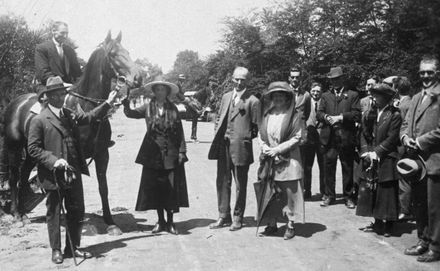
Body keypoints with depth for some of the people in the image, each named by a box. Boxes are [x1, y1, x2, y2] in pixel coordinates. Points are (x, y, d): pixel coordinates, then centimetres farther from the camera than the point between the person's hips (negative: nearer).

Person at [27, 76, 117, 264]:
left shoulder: (69, 115, 9)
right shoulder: (39, 120, -9)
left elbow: (90, 117, 19)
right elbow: (33, 148, -10)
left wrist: (108, 103, 10)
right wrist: (54, 160, -20)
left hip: (73, 172, 6)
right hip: (52, 175, -6)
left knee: (77, 211, 11)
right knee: (54, 213, 7)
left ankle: (73, 248, 24)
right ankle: (56, 250, 20)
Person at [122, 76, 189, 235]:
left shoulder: (173, 109, 4)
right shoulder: (148, 107, 5)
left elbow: (180, 131, 3)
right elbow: (131, 113, -8)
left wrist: (182, 151, -3)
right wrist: (126, 106, -28)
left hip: (171, 155, -1)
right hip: (153, 155, 1)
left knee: (171, 188, 0)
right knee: (155, 188, 6)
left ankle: (170, 221, 12)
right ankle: (160, 221, 19)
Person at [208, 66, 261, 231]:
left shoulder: (252, 101, -4)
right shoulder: (226, 97, 14)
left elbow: (256, 127, -2)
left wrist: (245, 138, -5)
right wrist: (217, 135, 8)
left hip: (240, 147, -5)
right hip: (223, 145, 5)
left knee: (240, 185, 5)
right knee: (222, 182, 10)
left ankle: (238, 218, 17)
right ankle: (223, 216, 20)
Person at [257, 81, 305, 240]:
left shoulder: (295, 115, -4)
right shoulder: (268, 115, 10)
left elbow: (297, 138, -9)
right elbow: (261, 135, 12)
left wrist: (278, 149, -13)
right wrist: (265, 148, -8)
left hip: (288, 161, -4)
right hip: (269, 160, 4)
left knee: (290, 192, 0)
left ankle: (290, 225, 10)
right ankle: (272, 224, 18)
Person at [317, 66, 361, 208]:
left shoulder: (352, 95, 9)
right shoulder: (325, 96, 18)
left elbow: (357, 114, -2)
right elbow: (319, 114, 8)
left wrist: (341, 117, -13)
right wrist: (327, 117, -12)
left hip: (346, 137, -2)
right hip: (329, 137, 2)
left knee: (347, 168, 3)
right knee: (329, 167, 3)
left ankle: (348, 197, 13)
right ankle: (329, 195, 13)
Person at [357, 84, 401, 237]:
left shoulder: (394, 115, -6)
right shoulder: (369, 114, 9)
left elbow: (391, 139, -11)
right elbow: (363, 135, 7)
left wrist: (376, 153, -15)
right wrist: (366, 153, -7)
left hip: (386, 161, -5)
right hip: (370, 161, 5)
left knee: (386, 192, 1)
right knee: (371, 192, 8)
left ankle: (388, 226, 11)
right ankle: (377, 223, 19)